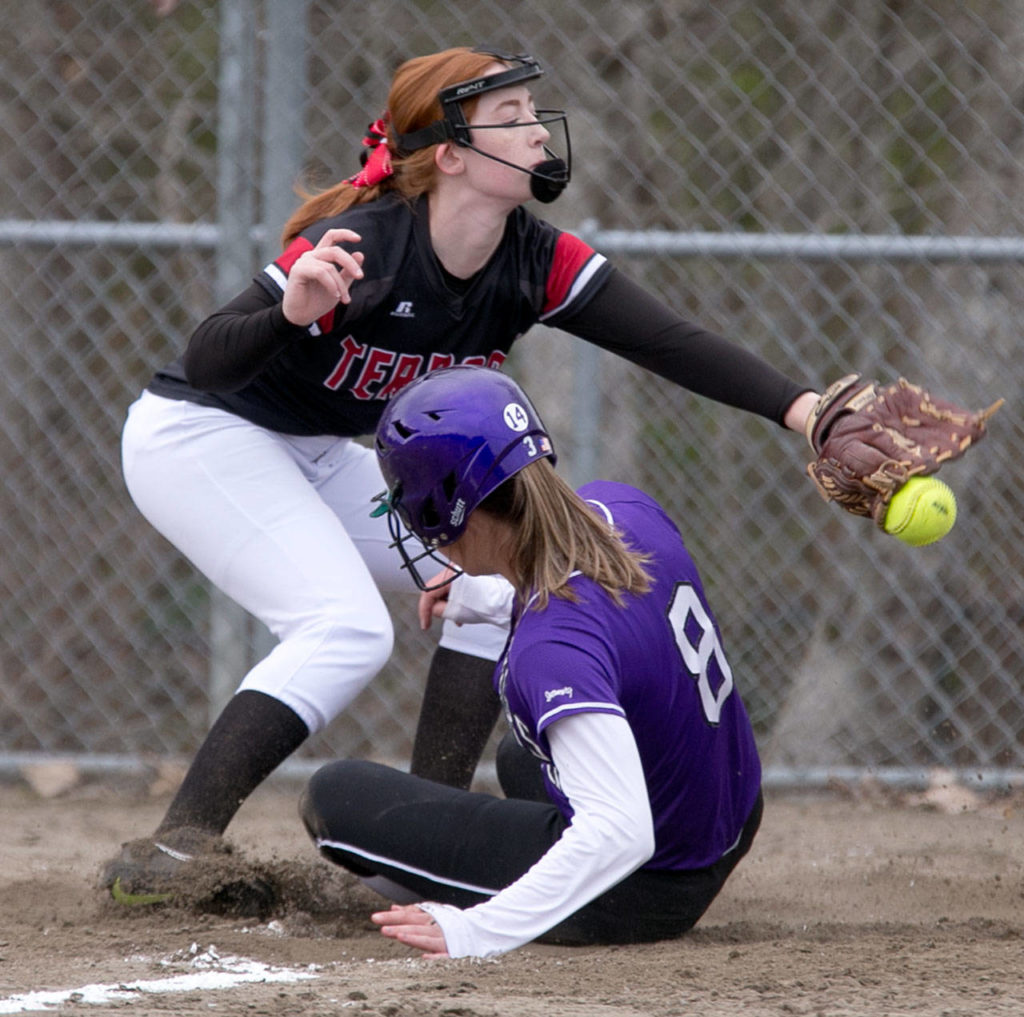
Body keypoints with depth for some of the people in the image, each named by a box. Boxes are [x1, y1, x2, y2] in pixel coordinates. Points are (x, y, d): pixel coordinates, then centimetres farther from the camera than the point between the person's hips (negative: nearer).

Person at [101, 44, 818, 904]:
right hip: (195, 439, -8)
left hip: (316, 460, 8)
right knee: (345, 626, -24)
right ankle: (175, 848, -24)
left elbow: (673, 343, -18)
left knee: (497, 585, 2)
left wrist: (800, 406, -32)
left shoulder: (538, 263, -11)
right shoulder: (361, 245, -31)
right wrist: (290, 314, -56)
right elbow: (206, 365, -36)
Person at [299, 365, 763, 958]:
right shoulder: (620, 508, -11)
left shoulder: (552, 647, -36)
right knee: (521, 760, 42)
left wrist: (481, 932, -43)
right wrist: (498, 579, 19)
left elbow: (619, 832, -41)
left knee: (337, 794, -4)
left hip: (640, 899, -9)